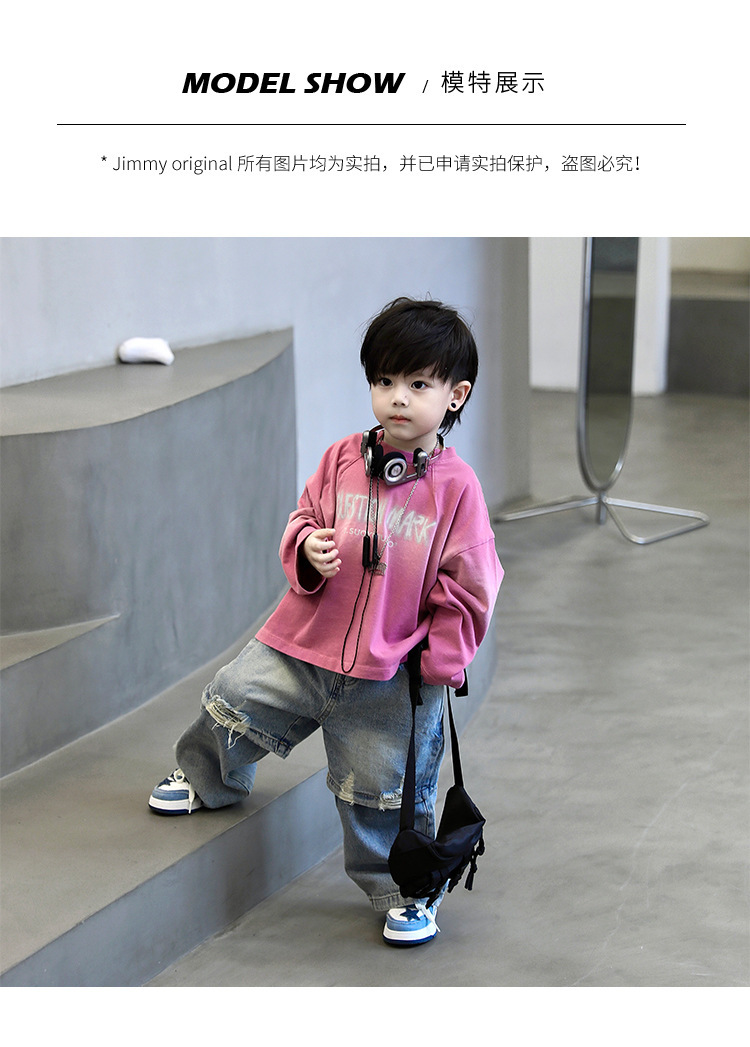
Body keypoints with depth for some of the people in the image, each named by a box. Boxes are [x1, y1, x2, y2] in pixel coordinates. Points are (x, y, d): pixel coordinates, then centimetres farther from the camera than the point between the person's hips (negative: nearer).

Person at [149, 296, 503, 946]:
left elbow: (467, 588, -6)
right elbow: (303, 521, 9)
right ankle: (209, 781, 44)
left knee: (384, 789, 5)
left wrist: (437, 662, -9)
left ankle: (403, 890, 29)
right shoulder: (343, 460, -2)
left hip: (393, 675, -3)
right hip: (304, 646, 3)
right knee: (233, 703, 11)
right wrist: (306, 551, -14)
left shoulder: (456, 487, -10)